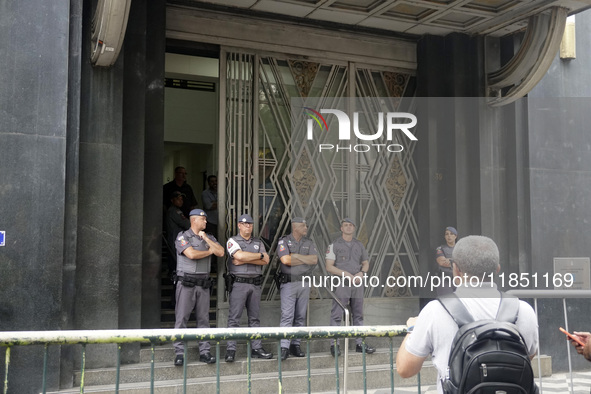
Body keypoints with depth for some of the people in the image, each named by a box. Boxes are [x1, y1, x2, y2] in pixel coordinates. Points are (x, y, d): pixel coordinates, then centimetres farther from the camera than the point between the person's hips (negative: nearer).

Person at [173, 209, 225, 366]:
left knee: (203, 318, 5)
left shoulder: (209, 238, 14)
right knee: (181, 318, -4)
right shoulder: (183, 237, -2)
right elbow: (191, 254, -17)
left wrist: (206, 238, -5)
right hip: (186, 283, -5)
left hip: (203, 283, 5)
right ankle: (179, 353, 0)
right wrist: (209, 251, 0)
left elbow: (220, 252, 0)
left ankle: (204, 352, 10)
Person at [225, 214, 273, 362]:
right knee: (234, 317, -5)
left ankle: (257, 348, 12)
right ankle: (230, 350, -3)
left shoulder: (259, 242, 15)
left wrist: (245, 260, -9)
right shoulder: (233, 241, 1)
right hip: (239, 283, -4)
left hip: (256, 284, 5)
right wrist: (259, 255, -6)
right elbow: (239, 255, -18)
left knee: (254, 317, 8)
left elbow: (266, 260, 1)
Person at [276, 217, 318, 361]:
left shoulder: (309, 243, 11)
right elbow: (285, 260, -15)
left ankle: (296, 345, 14)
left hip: (304, 283, 4)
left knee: (301, 316, 7)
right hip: (288, 283, -4)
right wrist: (306, 260, -6)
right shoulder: (283, 241, 0)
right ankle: (284, 347, -11)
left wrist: (295, 255, -8)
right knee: (287, 315, -10)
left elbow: (314, 260, -4)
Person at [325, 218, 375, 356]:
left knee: (358, 315, 10)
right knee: (336, 315, -6)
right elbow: (329, 267, -6)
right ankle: (334, 345, -2)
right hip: (341, 284, -5)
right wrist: (347, 274, -16)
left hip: (357, 284, 5)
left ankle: (360, 344, 17)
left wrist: (362, 273, -5)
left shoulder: (359, 245, 13)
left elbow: (366, 263, 18)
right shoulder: (334, 245, -1)